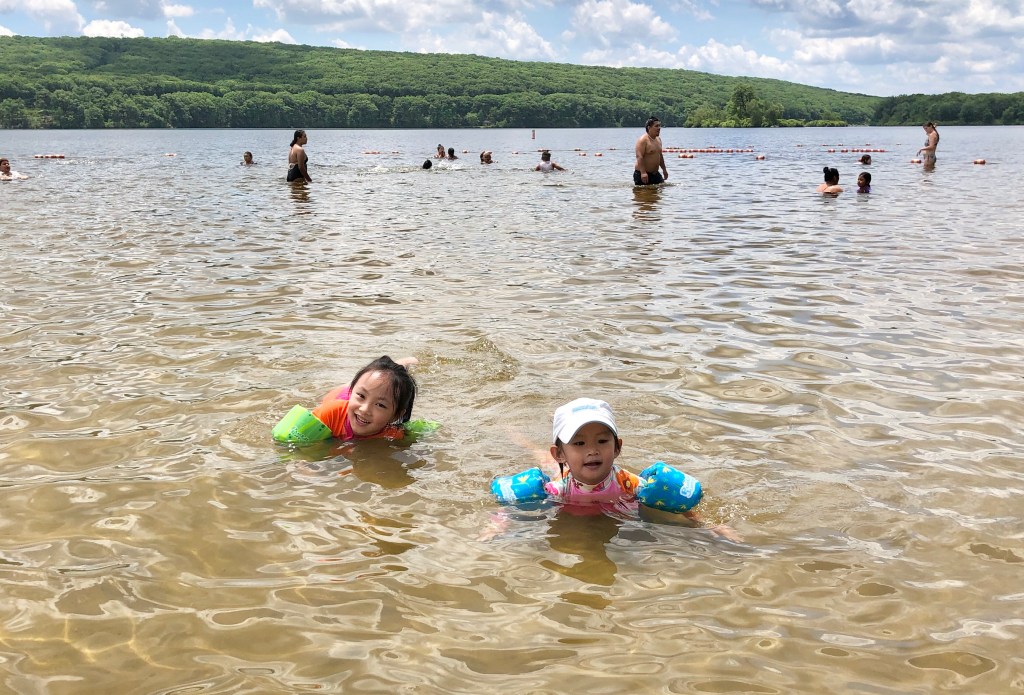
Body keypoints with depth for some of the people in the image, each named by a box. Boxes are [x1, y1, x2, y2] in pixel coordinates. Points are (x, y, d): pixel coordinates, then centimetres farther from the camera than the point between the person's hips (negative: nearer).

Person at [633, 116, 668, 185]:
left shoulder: (658, 139, 13)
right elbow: (639, 157, -24)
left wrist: (664, 169, 25)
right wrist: (643, 172, -32)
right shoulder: (643, 140, -15)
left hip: (655, 174, 8)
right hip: (642, 174, -8)